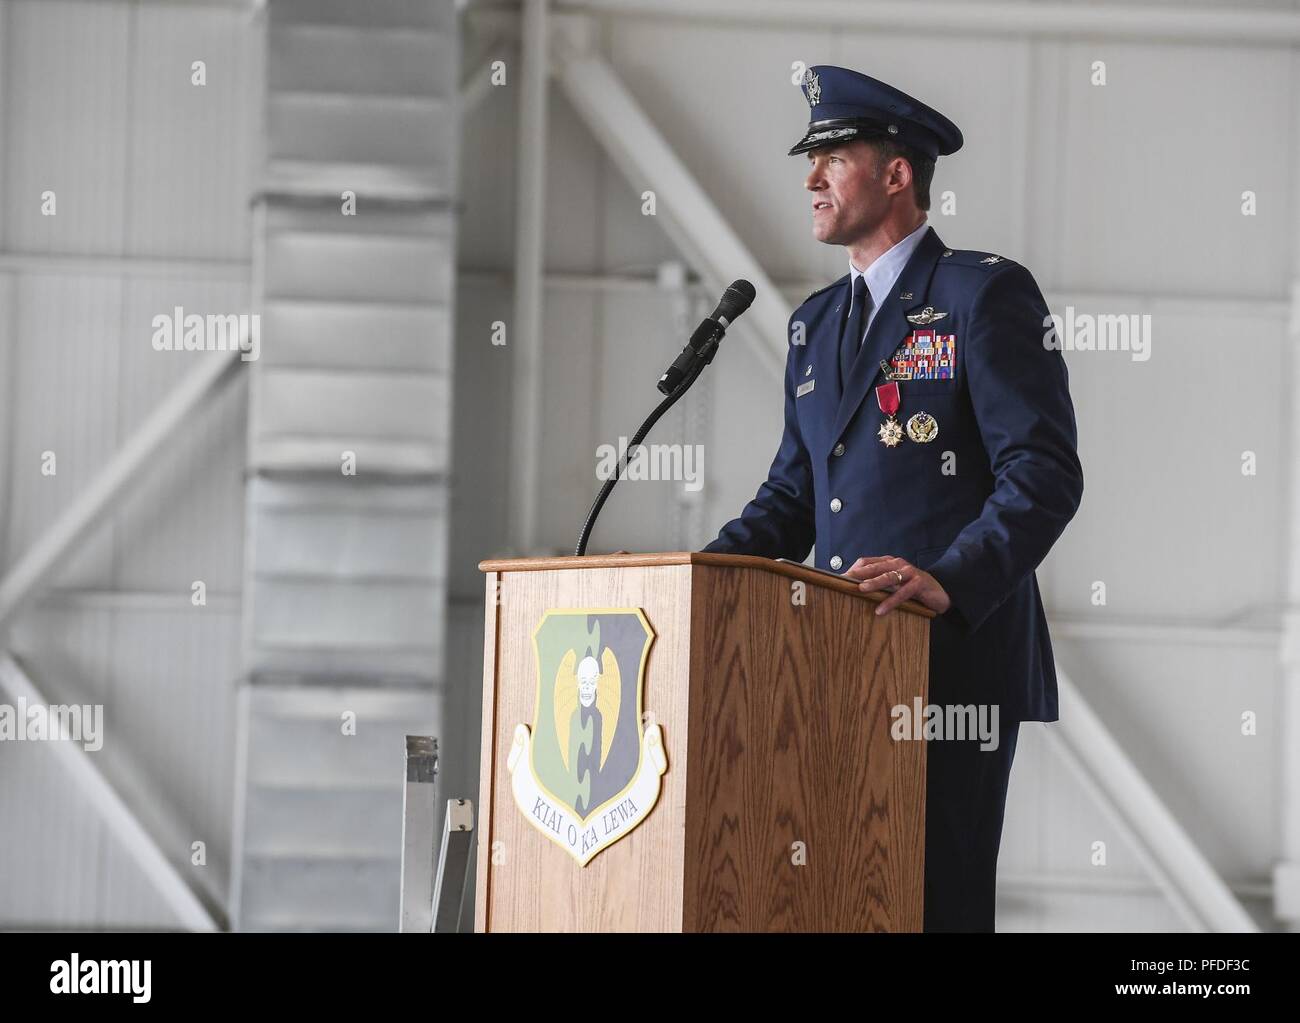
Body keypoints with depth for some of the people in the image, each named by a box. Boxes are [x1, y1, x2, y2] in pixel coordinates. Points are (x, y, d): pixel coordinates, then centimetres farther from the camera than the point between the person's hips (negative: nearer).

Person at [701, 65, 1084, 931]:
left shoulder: (986, 293, -4)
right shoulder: (817, 321, 20)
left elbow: (1045, 474, -12)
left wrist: (950, 582, -25)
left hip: (956, 657, -7)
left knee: (938, 899, -6)